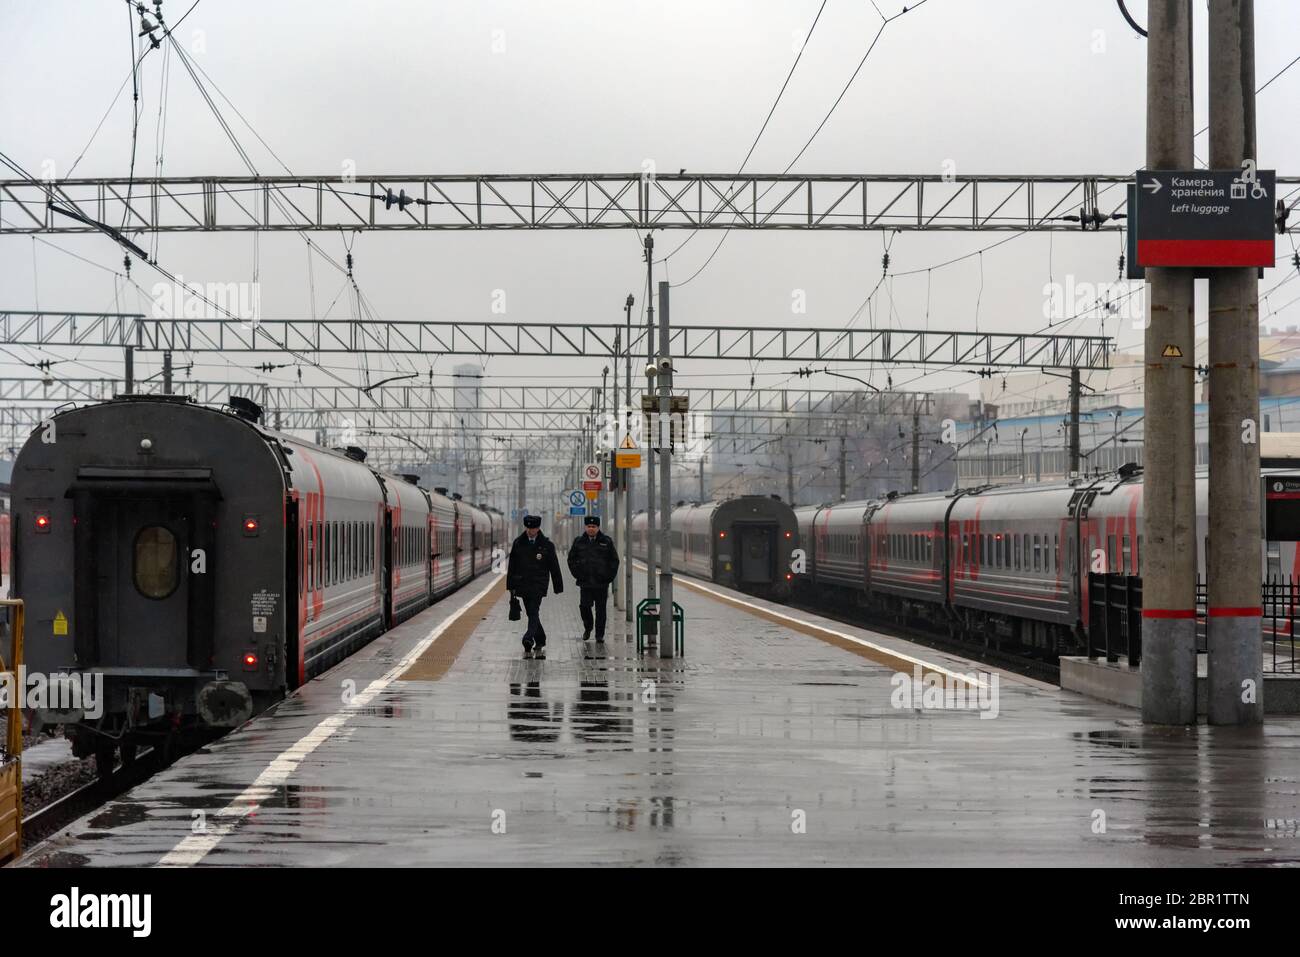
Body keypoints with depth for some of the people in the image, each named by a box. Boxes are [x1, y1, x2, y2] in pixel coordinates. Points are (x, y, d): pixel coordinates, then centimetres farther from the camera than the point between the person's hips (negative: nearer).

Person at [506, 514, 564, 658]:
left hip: (538, 585, -3)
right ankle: (540, 642, 21)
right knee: (532, 614, 9)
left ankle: (528, 641, -28)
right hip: (523, 585, 3)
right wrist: (511, 586, 7)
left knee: (534, 613, -15)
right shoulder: (518, 543, 6)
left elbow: (554, 567, 3)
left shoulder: (546, 545, -1)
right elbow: (512, 566, 10)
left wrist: (558, 587, 3)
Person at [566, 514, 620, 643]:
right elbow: (571, 559, 14)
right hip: (585, 582, 1)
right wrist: (577, 574, 3)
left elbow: (614, 560, 8)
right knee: (584, 606, -7)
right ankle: (588, 628, 18)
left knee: (601, 609, 1)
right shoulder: (579, 542, 7)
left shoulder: (607, 541, 4)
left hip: (601, 582, -1)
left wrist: (609, 576, 0)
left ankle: (600, 634, 10)